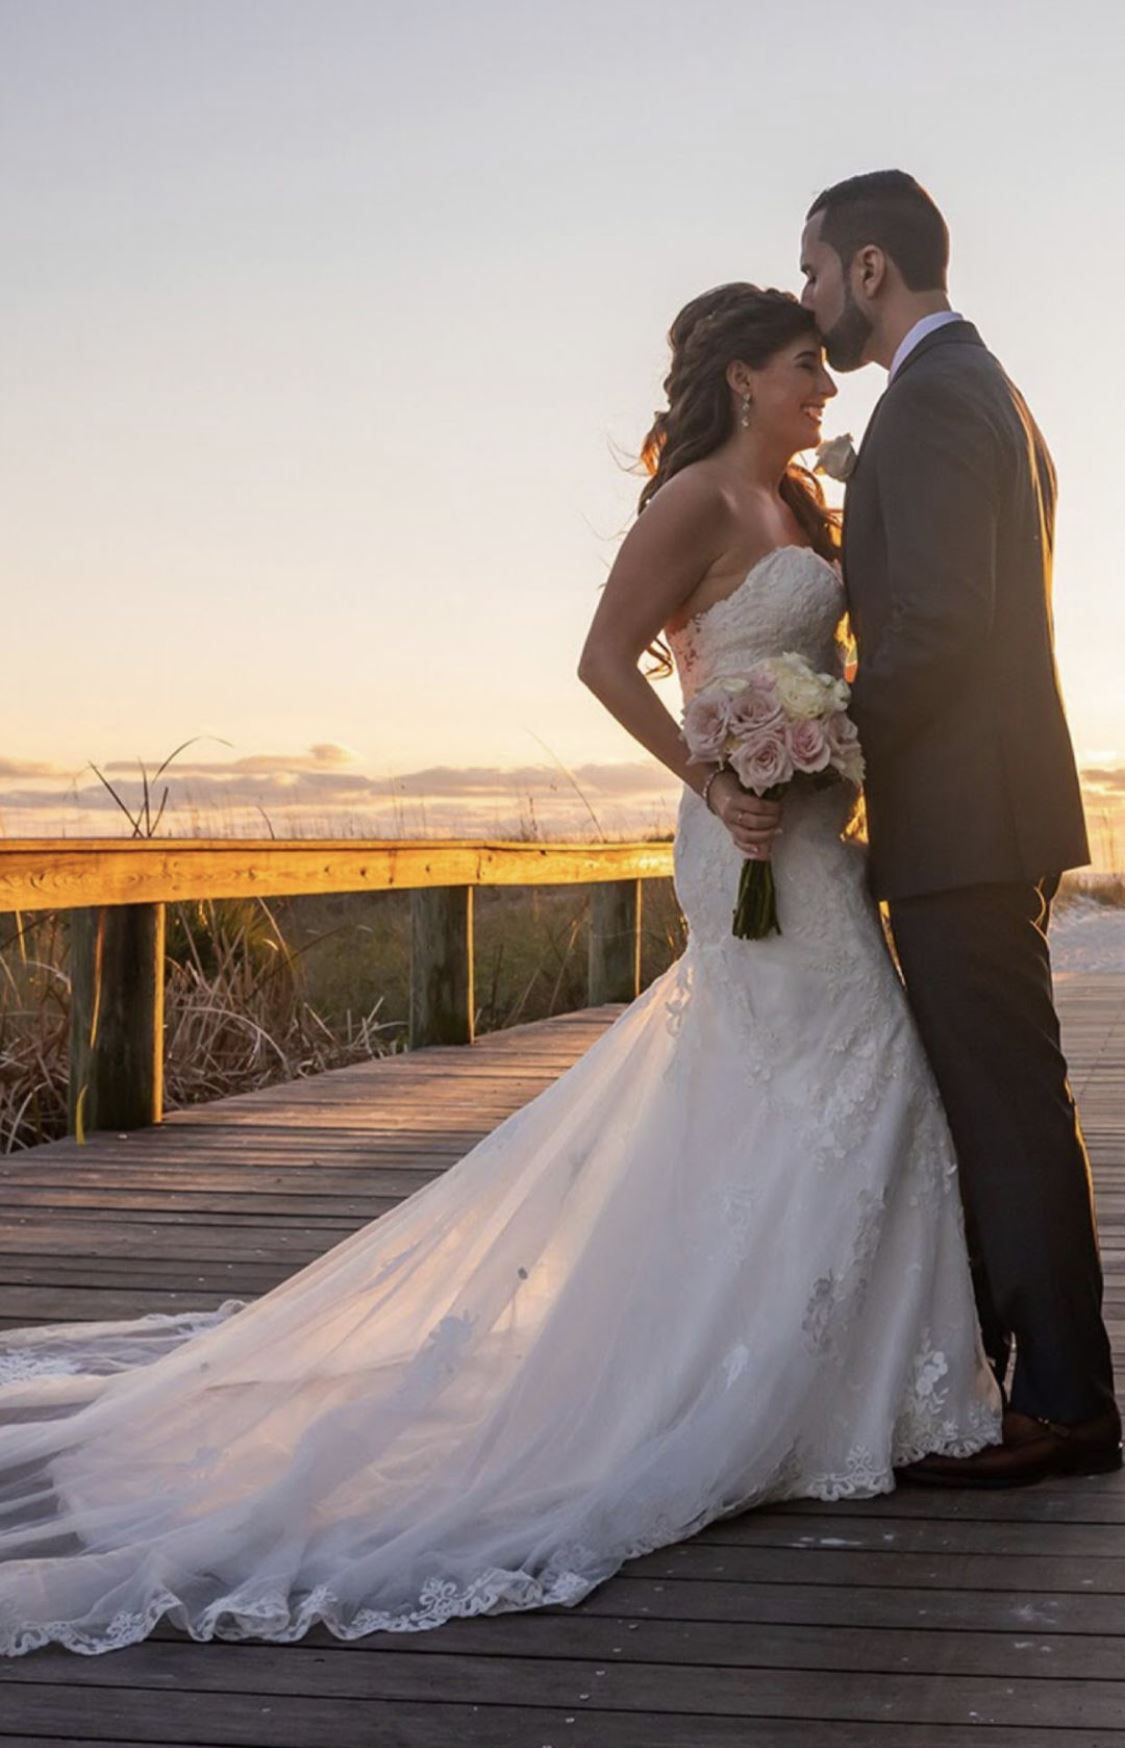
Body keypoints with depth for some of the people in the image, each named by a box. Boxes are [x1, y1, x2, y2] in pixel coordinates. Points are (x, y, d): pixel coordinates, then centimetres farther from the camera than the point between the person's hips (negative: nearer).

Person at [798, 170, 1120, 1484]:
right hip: (995, 810, 10)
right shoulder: (988, 390, 20)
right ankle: (1014, 1367, 23)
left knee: (1008, 1110, -6)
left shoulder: (931, 398, -13)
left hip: (958, 821, -10)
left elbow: (938, 624, -22)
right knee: (998, 1104, 14)